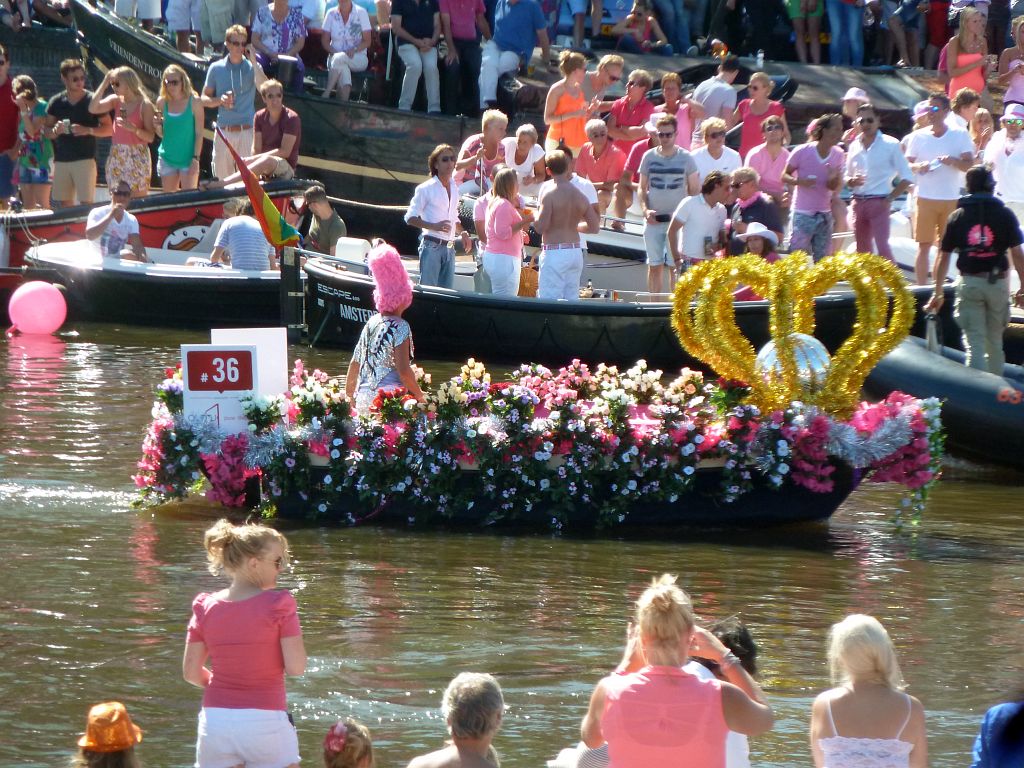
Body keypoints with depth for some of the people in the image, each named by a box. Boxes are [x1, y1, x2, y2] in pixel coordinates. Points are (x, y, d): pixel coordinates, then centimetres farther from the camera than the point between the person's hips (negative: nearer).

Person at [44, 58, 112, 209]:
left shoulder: (92, 100, -2)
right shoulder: (56, 102, 7)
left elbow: (108, 129, 0)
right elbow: (46, 131, 13)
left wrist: (87, 130, -16)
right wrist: (55, 130, -10)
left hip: (85, 160, -4)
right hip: (61, 161, 4)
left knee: (86, 204, -10)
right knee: (63, 205, 4)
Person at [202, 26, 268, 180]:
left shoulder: (252, 67, 3)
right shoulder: (216, 68, 7)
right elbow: (204, 99, 11)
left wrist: (254, 62, -18)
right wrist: (220, 100, -9)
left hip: (246, 131, -2)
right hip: (224, 131, 2)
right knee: (222, 178, 5)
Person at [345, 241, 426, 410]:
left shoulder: (371, 323, 13)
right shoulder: (400, 327, -8)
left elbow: (354, 364, 17)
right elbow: (403, 370, -16)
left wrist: (349, 395, 26)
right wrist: (419, 396, -3)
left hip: (363, 398, 7)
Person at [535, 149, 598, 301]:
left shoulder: (549, 194, -11)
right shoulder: (579, 195, 7)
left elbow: (540, 227, -16)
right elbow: (594, 227, 9)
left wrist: (535, 216, 5)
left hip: (554, 253, -6)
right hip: (575, 252, 6)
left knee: (549, 299, -7)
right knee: (571, 299, 10)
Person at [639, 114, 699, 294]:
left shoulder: (685, 158, 1)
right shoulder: (649, 156, 6)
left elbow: (695, 190, 4)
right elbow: (642, 187, 11)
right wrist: (645, 210, -5)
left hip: (677, 219, -2)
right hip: (653, 220, 2)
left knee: (675, 266, -5)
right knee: (654, 265, 5)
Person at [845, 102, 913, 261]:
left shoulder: (890, 145, -3)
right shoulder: (855, 146, 10)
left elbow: (906, 177, -2)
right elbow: (847, 177, 17)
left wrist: (890, 198, -11)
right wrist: (851, 181, -6)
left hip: (879, 203, -5)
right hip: (858, 203, 5)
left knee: (882, 248, -16)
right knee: (863, 250, 10)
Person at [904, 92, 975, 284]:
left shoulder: (960, 136, 4)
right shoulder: (918, 136, 7)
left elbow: (970, 165, 0)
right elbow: (906, 164, 9)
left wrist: (953, 161, -20)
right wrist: (918, 167, -14)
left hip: (951, 199, 0)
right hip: (925, 198, 0)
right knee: (924, 245, -4)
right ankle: (921, 288, -3)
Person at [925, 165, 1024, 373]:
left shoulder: (957, 216, 3)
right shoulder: (1004, 214, -1)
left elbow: (943, 257, 4)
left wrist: (938, 292, 11)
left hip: (969, 283, 0)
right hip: (998, 282, 0)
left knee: (974, 343, -1)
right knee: (994, 341, 15)